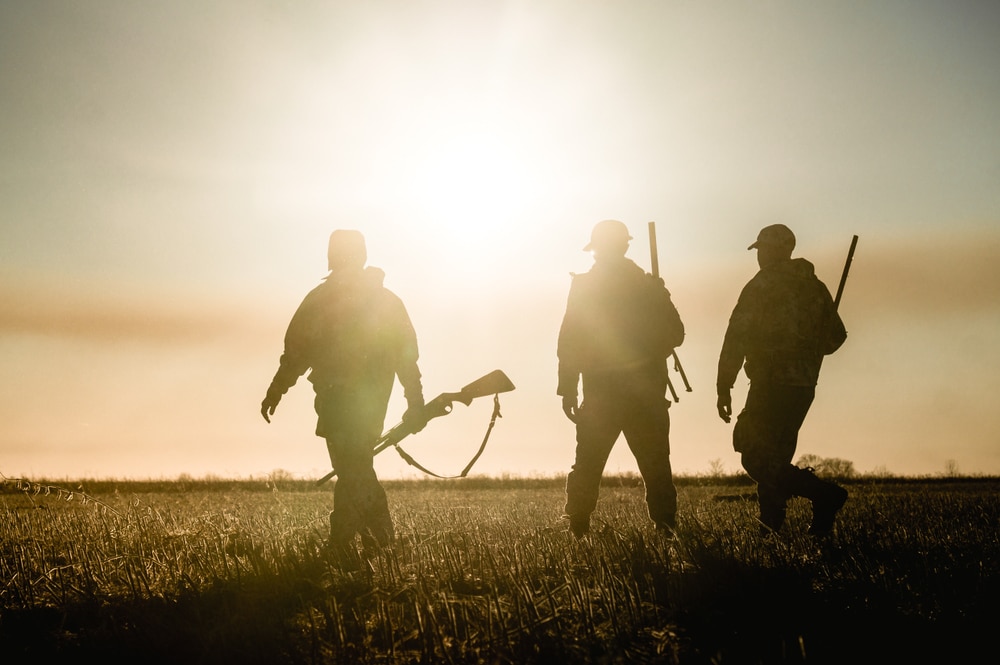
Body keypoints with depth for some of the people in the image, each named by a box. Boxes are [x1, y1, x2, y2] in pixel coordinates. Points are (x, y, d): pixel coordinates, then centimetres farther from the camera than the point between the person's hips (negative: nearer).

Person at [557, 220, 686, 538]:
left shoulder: (584, 287, -3)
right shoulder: (650, 286, 3)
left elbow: (569, 342, -6)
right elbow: (675, 334, 3)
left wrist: (568, 390, -2)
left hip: (601, 392, -1)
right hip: (647, 390, 1)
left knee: (587, 468, 8)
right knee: (656, 466, 7)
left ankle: (578, 532, 6)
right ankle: (665, 528, -1)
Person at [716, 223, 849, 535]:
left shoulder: (761, 286, -6)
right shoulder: (815, 287, 11)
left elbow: (736, 337, -11)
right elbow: (835, 336, 16)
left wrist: (724, 386, -9)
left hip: (771, 383, -7)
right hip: (804, 386, 7)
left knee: (757, 458, -5)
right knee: (775, 456, 15)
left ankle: (824, 495, -16)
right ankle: (771, 526, 12)